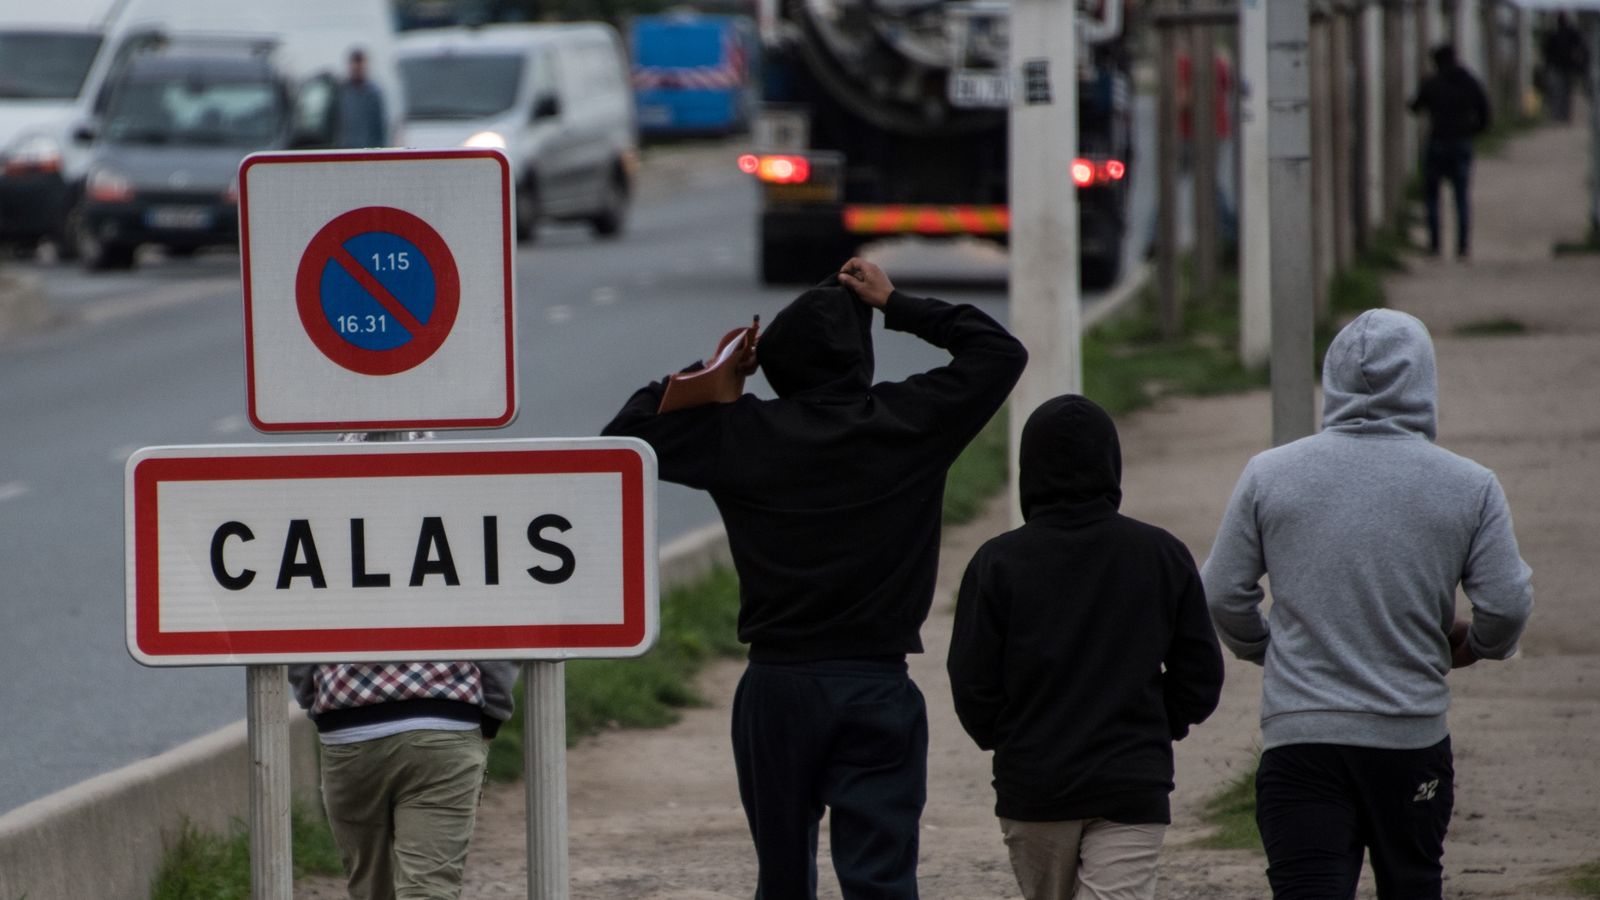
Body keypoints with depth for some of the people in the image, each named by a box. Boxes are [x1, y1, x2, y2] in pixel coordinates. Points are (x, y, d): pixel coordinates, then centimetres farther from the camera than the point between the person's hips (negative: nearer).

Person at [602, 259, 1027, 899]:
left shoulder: (741, 432, -4)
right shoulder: (906, 422, -4)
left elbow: (625, 436, 5)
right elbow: (1001, 353, 9)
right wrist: (899, 306, 13)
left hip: (777, 686, 1)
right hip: (878, 687, -1)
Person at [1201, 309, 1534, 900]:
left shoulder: (1269, 475, 1)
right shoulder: (1468, 487, -1)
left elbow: (1222, 596, 4)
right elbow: (1508, 604, -3)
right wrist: (1474, 646, 19)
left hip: (1298, 738, -1)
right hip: (1414, 740, 1)